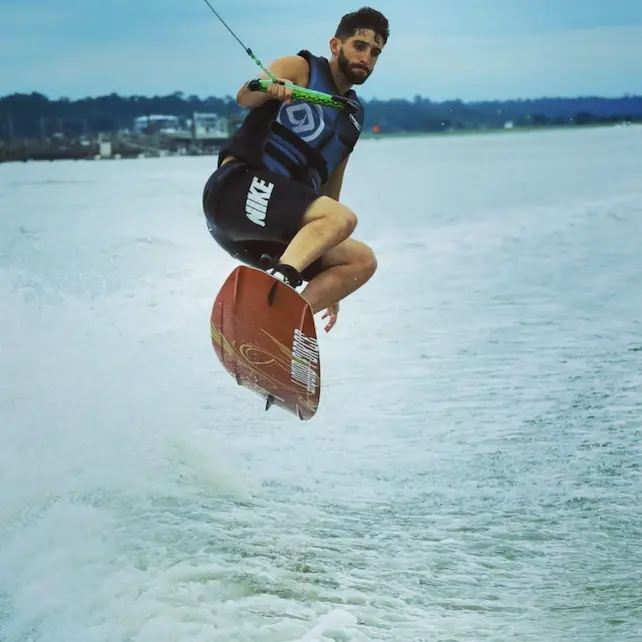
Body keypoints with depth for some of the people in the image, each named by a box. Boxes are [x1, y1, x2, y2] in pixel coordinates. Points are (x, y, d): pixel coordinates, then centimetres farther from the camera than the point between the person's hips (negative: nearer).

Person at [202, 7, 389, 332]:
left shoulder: (353, 116, 24)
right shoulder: (300, 68, 6)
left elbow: (328, 199, 26)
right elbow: (244, 97, -15)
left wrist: (329, 286, 24)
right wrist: (268, 89, -41)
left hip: (273, 228, 8)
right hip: (237, 186, -8)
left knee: (362, 260, -2)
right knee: (344, 218, -26)